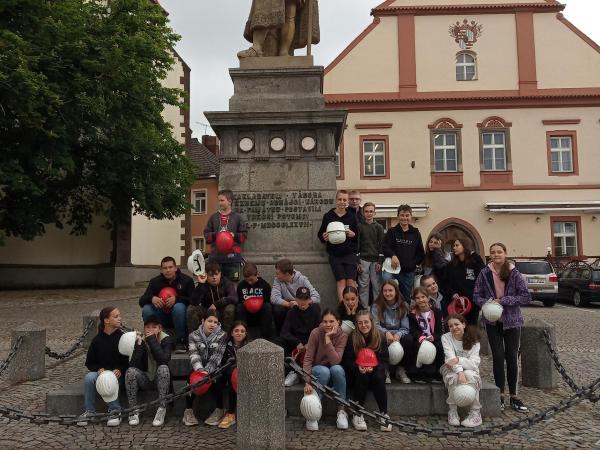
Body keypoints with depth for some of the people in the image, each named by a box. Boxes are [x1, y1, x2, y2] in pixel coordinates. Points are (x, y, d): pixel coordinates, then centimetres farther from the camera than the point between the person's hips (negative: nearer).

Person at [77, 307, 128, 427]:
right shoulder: (97, 339, 4)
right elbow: (89, 363, 9)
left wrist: (120, 370, -20)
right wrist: (99, 369, -11)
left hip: (118, 375, -3)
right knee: (89, 377, -27)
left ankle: (115, 411, -16)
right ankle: (89, 412, -13)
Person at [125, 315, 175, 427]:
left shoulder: (166, 340, -10)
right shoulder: (140, 340, -7)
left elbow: (164, 359, -30)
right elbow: (133, 364, -18)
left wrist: (152, 341, -26)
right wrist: (139, 344, -28)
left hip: (160, 379, -2)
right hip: (145, 379, 2)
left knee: (163, 368, -33)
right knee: (130, 371, -27)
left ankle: (161, 410, -30)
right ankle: (133, 411, -19)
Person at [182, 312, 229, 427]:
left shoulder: (222, 335, -6)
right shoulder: (193, 335, -1)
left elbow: (217, 356, -16)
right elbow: (194, 354, -14)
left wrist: (207, 370, -32)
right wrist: (199, 369, -33)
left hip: (214, 369, -1)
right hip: (199, 368, 1)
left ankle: (219, 411, -16)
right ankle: (188, 411, -17)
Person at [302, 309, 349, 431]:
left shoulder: (342, 336, -16)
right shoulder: (316, 333, -18)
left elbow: (335, 361, -28)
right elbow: (308, 359, -20)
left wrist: (328, 338, -34)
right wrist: (307, 382, -31)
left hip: (335, 372, 1)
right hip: (317, 369, -1)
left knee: (337, 369, -33)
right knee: (324, 371, -35)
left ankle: (341, 411, -21)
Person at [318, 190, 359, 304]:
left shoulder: (352, 216, 5)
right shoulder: (328, 216, 4)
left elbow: (360, 235, 9)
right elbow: (320, 234, 10)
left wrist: (353, 234, -12)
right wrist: (324, 237, -12)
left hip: (350, 253, 0)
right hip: (335, 254, 0)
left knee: (351, 281, -9)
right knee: (341, 281, -5)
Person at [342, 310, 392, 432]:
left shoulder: (380, 337, -6)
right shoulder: (352, 338, -8)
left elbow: (384, 360, -5)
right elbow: (347, 360, -4)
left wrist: (373, 368, -25)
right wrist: (358, 367, -25)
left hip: (375, 370, 1)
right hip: (357, 372, -1)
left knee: (378, 377, -31)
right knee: (362, 377, -32)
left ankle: (384, 414, -22)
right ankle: (357, 415, -24)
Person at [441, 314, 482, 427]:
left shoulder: (473, 340, -8)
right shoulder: (446, 338, -10)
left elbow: (475, 362, -19)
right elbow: (451, 358, -22)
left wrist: (458, 360, -35)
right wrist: (460, 372, -39)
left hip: (469, 369, 1)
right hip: (451, 370, -1)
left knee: (470, 375, -34)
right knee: (454, 376, -36)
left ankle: (476, 412, -23)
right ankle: (452, 411, -20)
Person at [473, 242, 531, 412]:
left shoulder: (514, 273, -7)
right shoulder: (484, 273, -3)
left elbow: (526, 297, -10)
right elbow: (477, 296, 2)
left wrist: (503, 301, -18)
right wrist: (488, 303, -17)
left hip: (512, 321, 0)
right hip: (493, 322, 1)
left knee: (512, 358, 5)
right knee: (498, 357, 2)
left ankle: (513, 396, 18)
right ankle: (500, 395, 15)